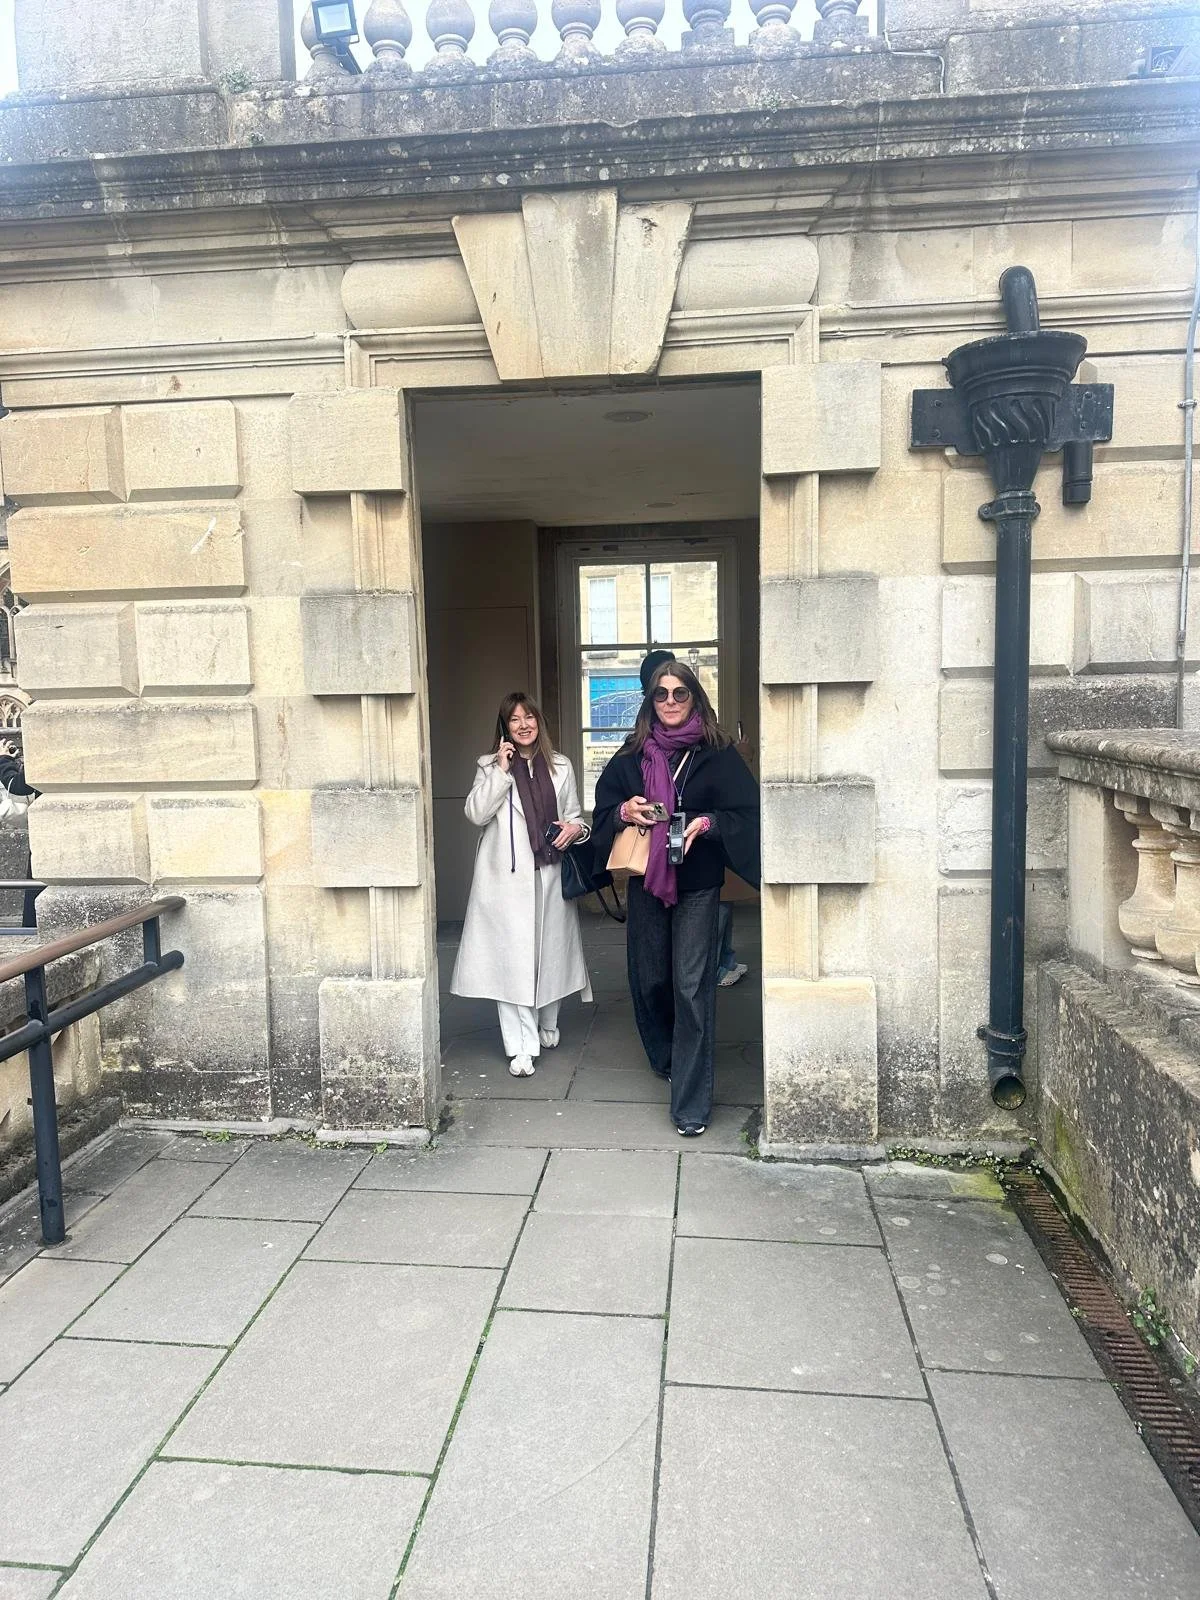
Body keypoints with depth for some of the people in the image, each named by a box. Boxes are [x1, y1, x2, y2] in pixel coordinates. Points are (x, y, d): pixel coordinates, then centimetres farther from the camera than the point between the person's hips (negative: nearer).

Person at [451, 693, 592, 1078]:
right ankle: (521, 1046, -1)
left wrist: (575, 828, -6)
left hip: (550, 873, 3)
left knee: (551, 951, 11)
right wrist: (502, 770, -10)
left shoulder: (561, 767, 11)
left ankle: (547, 1026, 34)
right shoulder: (491, 766, 6)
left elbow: (574, 815, 17)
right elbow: (476, 814, -7)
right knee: (512, 956, -6)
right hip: (506, 875, -2)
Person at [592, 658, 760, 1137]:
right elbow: (601, 812, 14)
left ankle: (691, 1102, 0)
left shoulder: (716, 755, -1)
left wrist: (709, 822, -19)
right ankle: (666, 1060, 40)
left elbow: (747, 814, -2)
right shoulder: (632, 756, 8)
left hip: (697, 885, -3)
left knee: (692, 986, -7)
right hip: (645, 882, 4)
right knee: (649, 979, 12)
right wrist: (623, 812, -7)